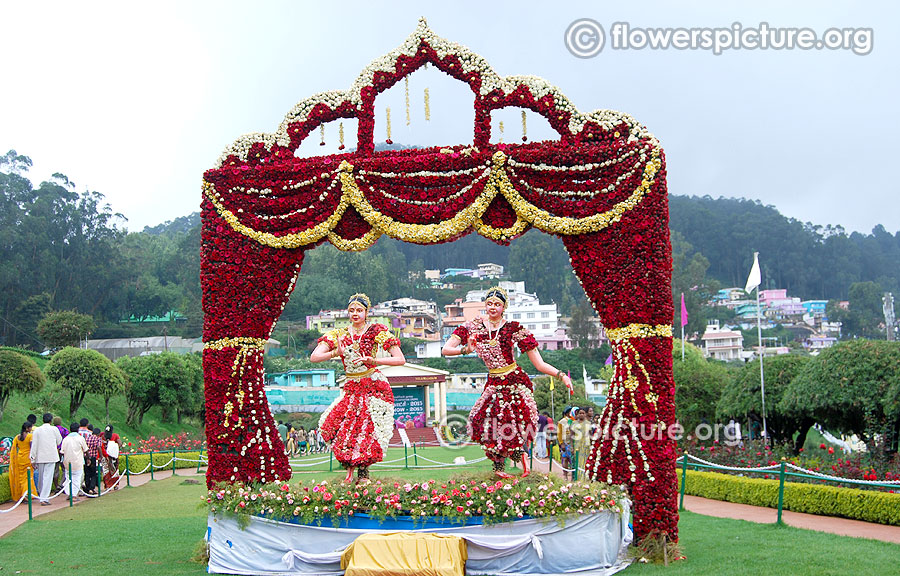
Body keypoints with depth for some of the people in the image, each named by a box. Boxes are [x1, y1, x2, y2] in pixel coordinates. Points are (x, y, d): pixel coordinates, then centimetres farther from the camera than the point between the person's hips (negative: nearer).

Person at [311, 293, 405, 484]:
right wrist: (336, 353, -16)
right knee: (334, 425, -14)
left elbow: (401, 360, -7)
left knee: (368, 430, -10)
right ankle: (349, 469, 6)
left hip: (374, 387, -3)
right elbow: (314, 357, -2)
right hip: (351, 388, 3)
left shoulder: (376, 331, -2)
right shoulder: (339, 335, 7)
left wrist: (375, 360, -19)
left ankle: (363, 474, 10)